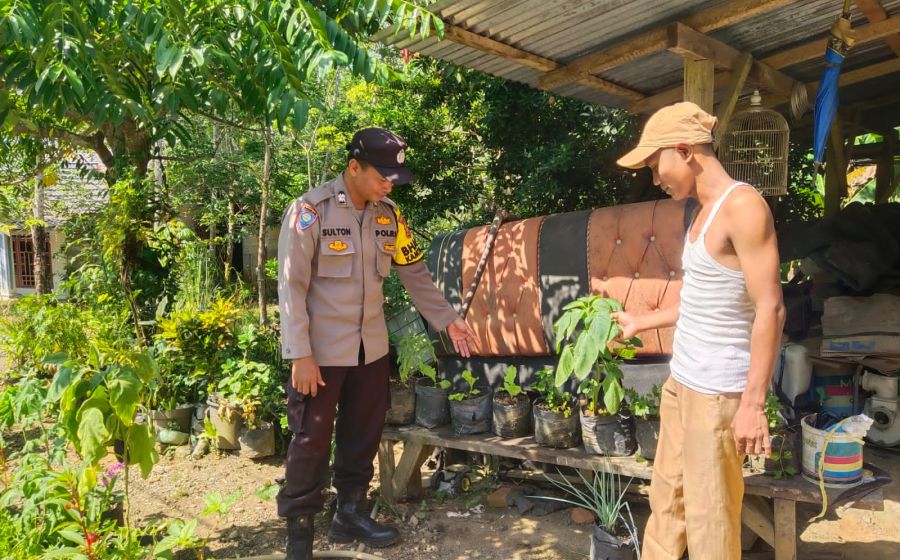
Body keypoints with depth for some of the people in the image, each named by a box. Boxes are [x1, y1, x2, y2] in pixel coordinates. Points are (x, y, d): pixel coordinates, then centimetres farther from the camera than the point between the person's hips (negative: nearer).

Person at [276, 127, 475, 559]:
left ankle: (350, 514, 33)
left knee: (363, 436, 15)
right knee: (312, 441, 5)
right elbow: (291, 287, -14)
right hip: (321, 350, -5)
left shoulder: (388, 215, 3)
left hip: (371, 347, 6)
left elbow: (415, 273, 12)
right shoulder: (311, 210, -14)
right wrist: (300, 355, -16)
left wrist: (447, 319, 8)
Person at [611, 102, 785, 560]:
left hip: (717, 390, -9)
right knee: (667, 497, 18)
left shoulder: (742, 205, -15)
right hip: (682, 380, 9)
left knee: (709, 515, 5)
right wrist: (640, 323, 29)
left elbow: (770, 310, -19)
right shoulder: (704, 211, 11)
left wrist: (753, 403, -20)